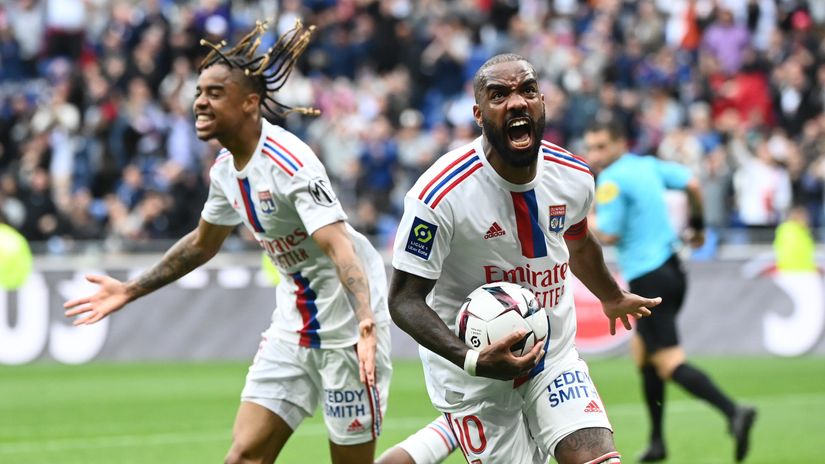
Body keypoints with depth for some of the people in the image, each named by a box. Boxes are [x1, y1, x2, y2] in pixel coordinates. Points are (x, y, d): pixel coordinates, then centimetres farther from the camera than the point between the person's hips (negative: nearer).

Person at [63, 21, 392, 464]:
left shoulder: (291, 163, -22)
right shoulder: (225, 167, 4)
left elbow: (340, 248, -33)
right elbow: (202, 244, 22)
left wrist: (366, 325, -47)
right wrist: (130, 291, 26)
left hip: (346, 326, -8)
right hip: (293, 323, 8)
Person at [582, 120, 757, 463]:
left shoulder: (612, 182, -13)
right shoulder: (647, 165, 10)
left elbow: (608, 235, -18)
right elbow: (692, 184, 11)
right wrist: (697, 224, 25)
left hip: (648, 279, -9)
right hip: (671, 268, 9)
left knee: (669, 363, -13)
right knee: (641, 351, 20)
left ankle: (733, 412, -31)